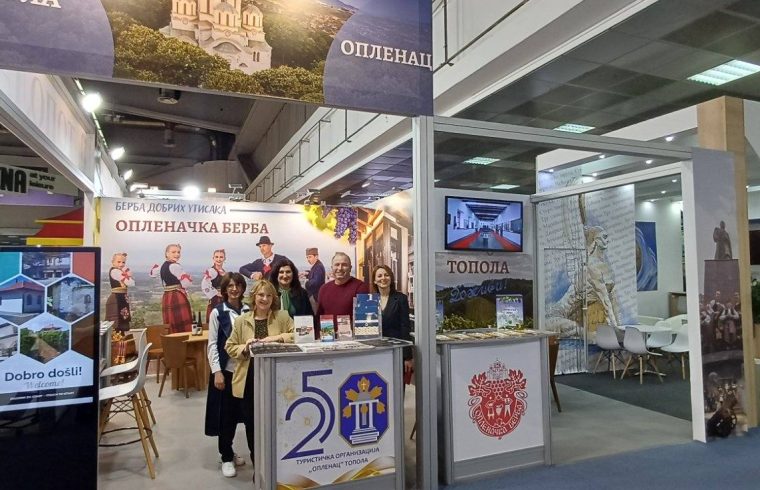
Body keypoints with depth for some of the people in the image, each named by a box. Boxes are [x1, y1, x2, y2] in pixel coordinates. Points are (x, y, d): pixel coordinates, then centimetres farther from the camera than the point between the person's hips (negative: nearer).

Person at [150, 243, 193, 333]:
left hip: (167, 297, 9)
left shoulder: (163, 266, 14)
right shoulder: (175, 266, -14)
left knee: (172, 328, 13)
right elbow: (188, 281, -18)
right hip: (177, 298, -9)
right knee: (183, 327, -7)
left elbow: (152, 273, 36)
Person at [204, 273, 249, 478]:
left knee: (238, 412, 12)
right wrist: (217, 371, -13)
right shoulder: (217, 312, -5)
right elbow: (212, 344, -6)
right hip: (226, 369, -3)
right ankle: (226, 457, 19)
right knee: (226, 414, 5)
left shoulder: (248, 311, 3)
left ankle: (229, 453, 30)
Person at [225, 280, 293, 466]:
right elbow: (230, 347, 6)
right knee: (251, 423, 10)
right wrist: (245, 347, -13)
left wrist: (278, 337, -19)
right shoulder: (241, 320, 3)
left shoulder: (283, 316, 0)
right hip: (250, 380, 2)